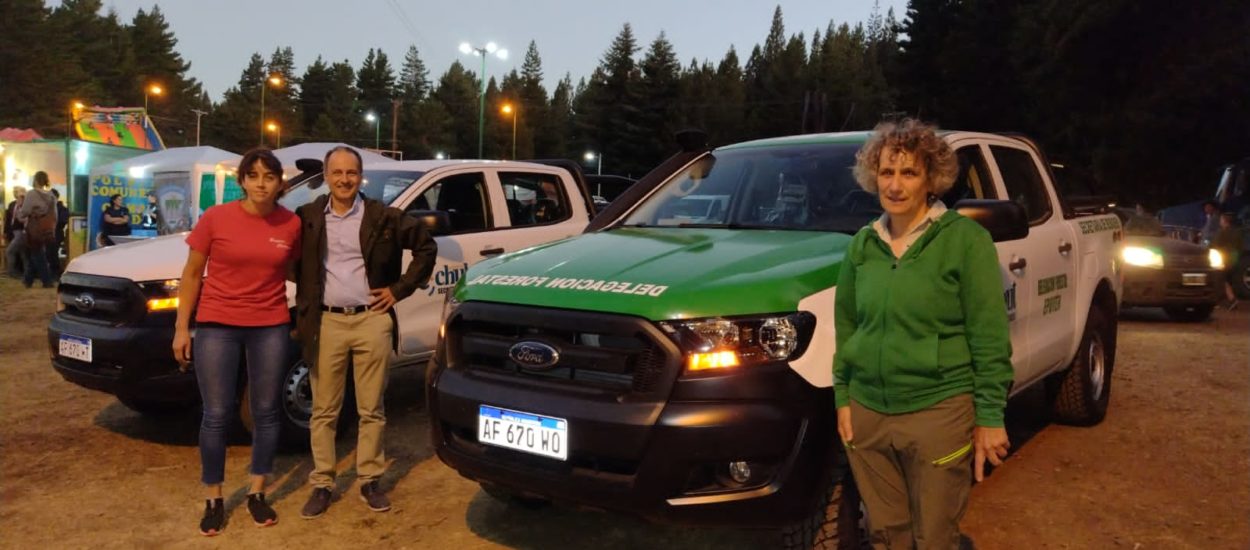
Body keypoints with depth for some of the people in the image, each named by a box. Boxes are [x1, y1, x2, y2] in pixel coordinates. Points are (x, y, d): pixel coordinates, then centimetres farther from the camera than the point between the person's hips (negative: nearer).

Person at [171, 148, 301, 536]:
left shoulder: (291, 224, -2)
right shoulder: (216, 218, -6)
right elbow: (192, 274, 1)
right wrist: (181, 327, -2)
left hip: (271, 327, 2)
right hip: (217, 326, -1)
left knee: (266, 412, 9)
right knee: (217, 415, 3)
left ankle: (256, 494, 25)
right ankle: (213, 501, 19)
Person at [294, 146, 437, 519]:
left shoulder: (384, 217, 0)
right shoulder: (307, 218, 3)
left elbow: (426, 247, 7)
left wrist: (400, 289, 2)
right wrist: (301, 309, 3)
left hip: (371, 321, -1)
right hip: (326, 324, 1)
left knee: (371, 409, 7)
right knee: (323, 410, 7)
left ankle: (369, 481, 19)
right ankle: (321, 484, 17)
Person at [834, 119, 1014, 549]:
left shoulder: (965, 239, -9)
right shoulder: (863, 243, 5)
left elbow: (990, 337, -8)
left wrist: (990, 416, -9)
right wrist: (842, 397, 9)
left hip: (938, 413, -4)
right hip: (866, 412, 4)